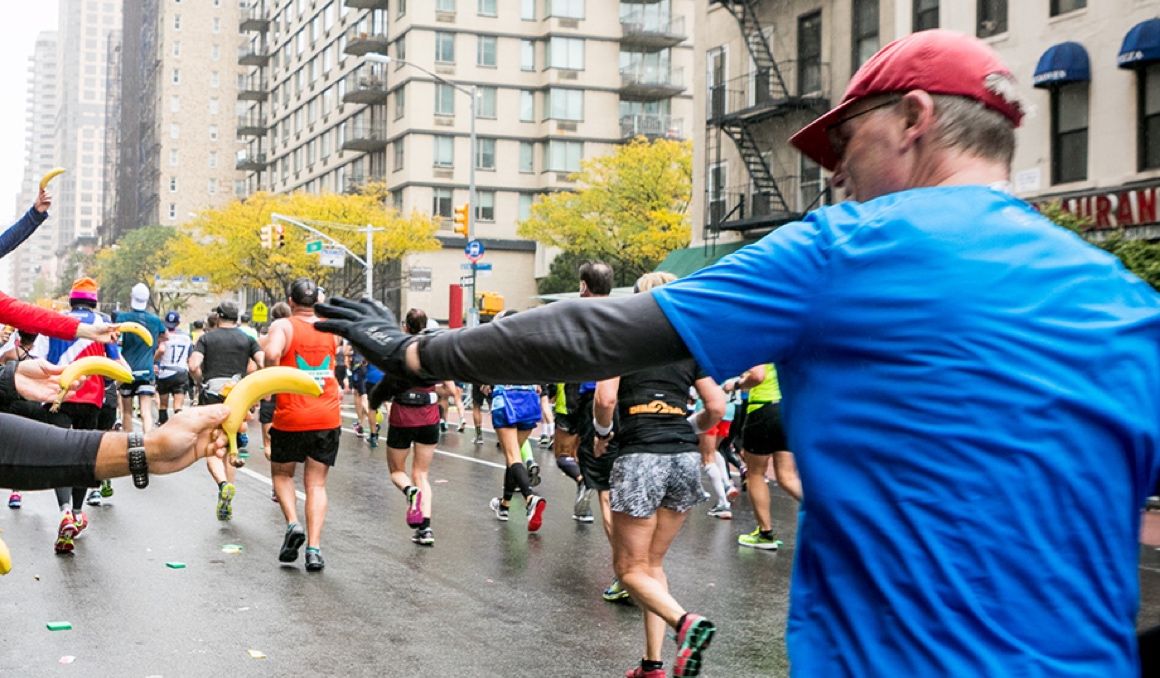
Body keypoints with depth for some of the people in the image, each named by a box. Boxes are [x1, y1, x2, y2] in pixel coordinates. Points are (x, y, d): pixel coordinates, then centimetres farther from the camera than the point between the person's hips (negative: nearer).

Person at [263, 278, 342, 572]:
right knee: (316, 483, 7)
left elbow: (272, 353, -25)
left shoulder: (283, 326, -6)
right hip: (328, 416, 3)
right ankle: (314, 549, -3)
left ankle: (293, 523, -2)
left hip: (291, 416, -3)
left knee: (282, 473, 19)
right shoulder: (331, 329, 7)